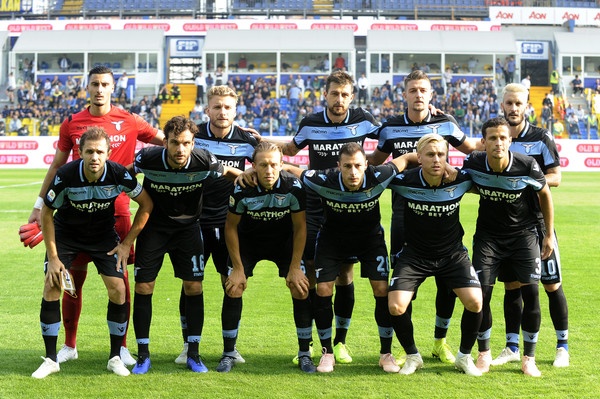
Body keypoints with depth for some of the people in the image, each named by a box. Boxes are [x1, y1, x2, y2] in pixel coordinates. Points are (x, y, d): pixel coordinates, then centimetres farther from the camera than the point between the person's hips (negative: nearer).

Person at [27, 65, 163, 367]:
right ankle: (69, 346, 17)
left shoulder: (129, 122, 2)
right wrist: (40, 204, 15)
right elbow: (57, 165, 14)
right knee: (73, 277, 4)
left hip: (116, 209, -1)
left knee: (119, 276, 0)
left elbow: (168, 141, 10)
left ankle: (121, 347, 11)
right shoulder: (71, 124, 5)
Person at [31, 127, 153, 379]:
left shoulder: (118, 174, -25)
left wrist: (127, 243, -8)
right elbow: (46, 212, -12)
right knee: (51, 287, -13)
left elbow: (146, 204, -8)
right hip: (65, 233, -1)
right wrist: (53, 257, -12)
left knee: (117, 289, -12)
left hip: (103, 234, 1)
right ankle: (51, 359, 0)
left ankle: (115, 357, 4)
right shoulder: (65, 175, -27)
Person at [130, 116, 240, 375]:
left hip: (188, 226, 0)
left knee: (194, 288, -4)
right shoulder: (148, 159, -23)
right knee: (143, 288, -4)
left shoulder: (204, 162, -21)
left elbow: (228, 173, 2)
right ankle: (143, 355, 9)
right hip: (153, 225, 0)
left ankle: (193, 354, 10)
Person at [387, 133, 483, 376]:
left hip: (453, 253, 1)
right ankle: (412, 356, 11)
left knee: (474, 302, -16)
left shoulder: (461, 180, -15)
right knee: (396, 307, -16)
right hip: (415, 254, -1)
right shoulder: (404, 181, -17)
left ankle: (464, 357, 10)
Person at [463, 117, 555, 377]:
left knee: (531, 294, -10)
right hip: (488, 234, 1)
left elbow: (545, 194, -2)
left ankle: (529, 358, 6)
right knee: (481, 294, -7)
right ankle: (484, 354, 14)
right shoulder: (473, 164, -16)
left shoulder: (527, 166, -20)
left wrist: (550, 235, 2)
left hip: (523, 233, -1)